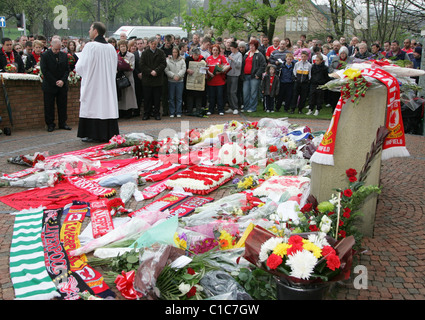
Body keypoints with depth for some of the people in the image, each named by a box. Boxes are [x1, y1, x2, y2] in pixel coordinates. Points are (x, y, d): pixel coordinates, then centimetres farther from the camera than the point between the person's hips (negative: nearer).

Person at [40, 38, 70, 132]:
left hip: (62, 85, 3)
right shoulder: (45, 55, -4)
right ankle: (50, 124, 11)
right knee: (49, 106, 1)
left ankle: (63, 123, 15)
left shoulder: (64, 55, 8)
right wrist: (55, 82, -13)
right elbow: (45, 71, -9)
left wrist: (63, 80, -9)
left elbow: (67, 69, 7)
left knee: (63, 105, 6)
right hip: (49, 86, -3)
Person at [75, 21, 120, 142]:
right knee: (107, 107, 8)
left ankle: (93, 135, 1)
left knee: (93, 108, 0)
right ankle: (109, 133, 12)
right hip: (108, 85, 6)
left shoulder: (90, 46, -13)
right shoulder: (111, 47, 6)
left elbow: (80, 67, -11)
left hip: (92, 84, -6)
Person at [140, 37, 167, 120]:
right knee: (147, 97, 4)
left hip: (158, 79, 0)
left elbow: (163, 64, -2)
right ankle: (147, 113, 12)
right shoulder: (145, 53, 5)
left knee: (157, 98, 4)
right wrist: (150, 72, -13)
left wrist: (156, 71, -15)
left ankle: (156, 113, 13)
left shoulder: (161, 53, 5)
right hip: (147, 79, 0)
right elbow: (142, 65, -1)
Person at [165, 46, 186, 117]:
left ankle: (178, 112, 11)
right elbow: (166, 70, -5)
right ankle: (172, 113, 11)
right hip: (171, 81, -1)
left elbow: (183, 69, -3)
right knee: (171, 98, 4)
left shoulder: (182, 60, 6)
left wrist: (178, 76, -16)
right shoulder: (168, 60, 2)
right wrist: (173, 76, -15)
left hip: (180, 81, 1)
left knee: (179, 98, 4)